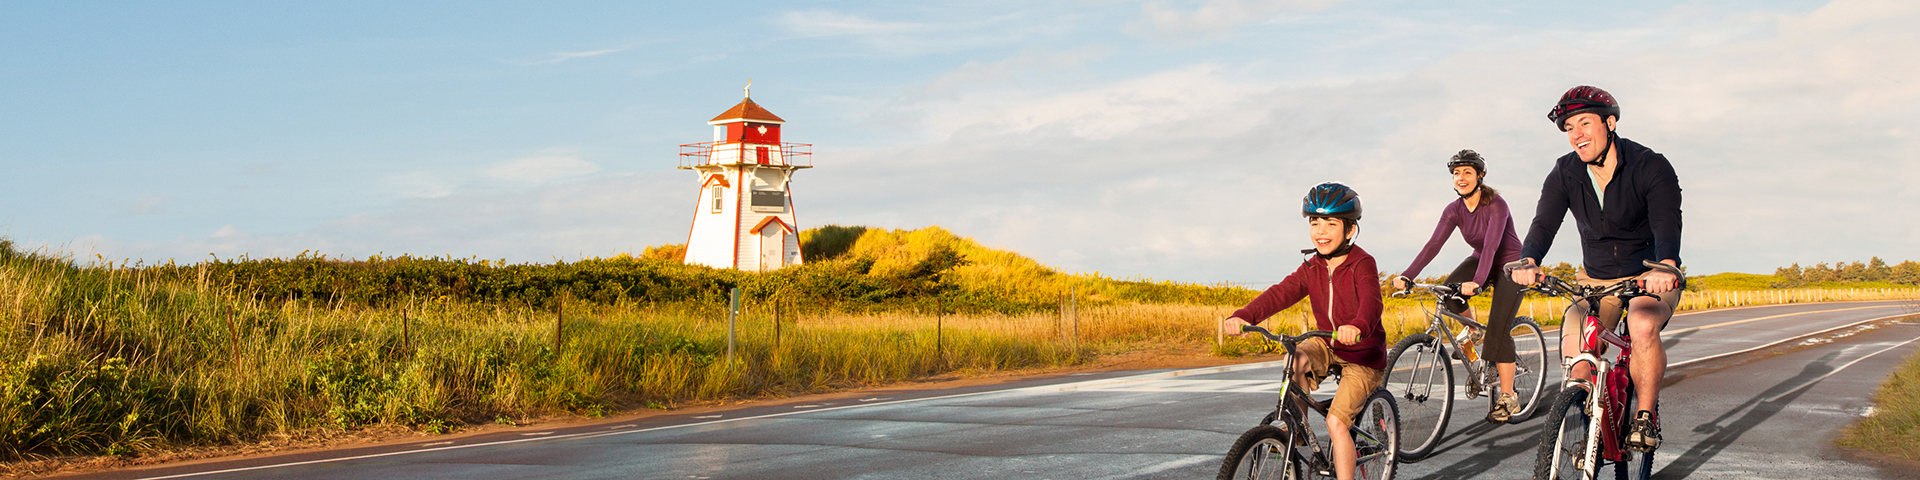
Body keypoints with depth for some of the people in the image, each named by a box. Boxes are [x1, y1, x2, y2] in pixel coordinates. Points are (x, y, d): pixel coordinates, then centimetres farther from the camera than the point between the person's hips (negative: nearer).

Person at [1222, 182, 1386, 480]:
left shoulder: (1362, 264, -18)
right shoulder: (1312, 268, -2)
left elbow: (1371, 301, -38)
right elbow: (1281, 293, -17)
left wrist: (1358, 326, -62)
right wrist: (1244, 316, -35)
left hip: (1364, 355, -5)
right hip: (1328, 346, 5)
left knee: (1335, 421, -19)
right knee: (1297, 359, -28)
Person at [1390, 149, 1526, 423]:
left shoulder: (1496, 205, -25)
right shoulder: (1454, 210, -9)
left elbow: (1491, 244, -38)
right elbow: (1433, 244, -18)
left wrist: (1476, 282, -52)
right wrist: (1407, 276, -31)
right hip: (1482, 261, 5)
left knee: (1498, 328, -17)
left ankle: (1508, 397, -10)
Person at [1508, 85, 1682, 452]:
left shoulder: (1651, 167, -16)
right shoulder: (1565, 174, -6)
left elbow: (1667, 225, -30)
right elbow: (1544, 223, -18)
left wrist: (1665, 267, -52)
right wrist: (1528, 262, -41)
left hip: (1651, 278, -3)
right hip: (1595, 280, 3)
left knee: (1643, 325, -36)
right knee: (1573, 349, -23)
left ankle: (1646, 416, -15)